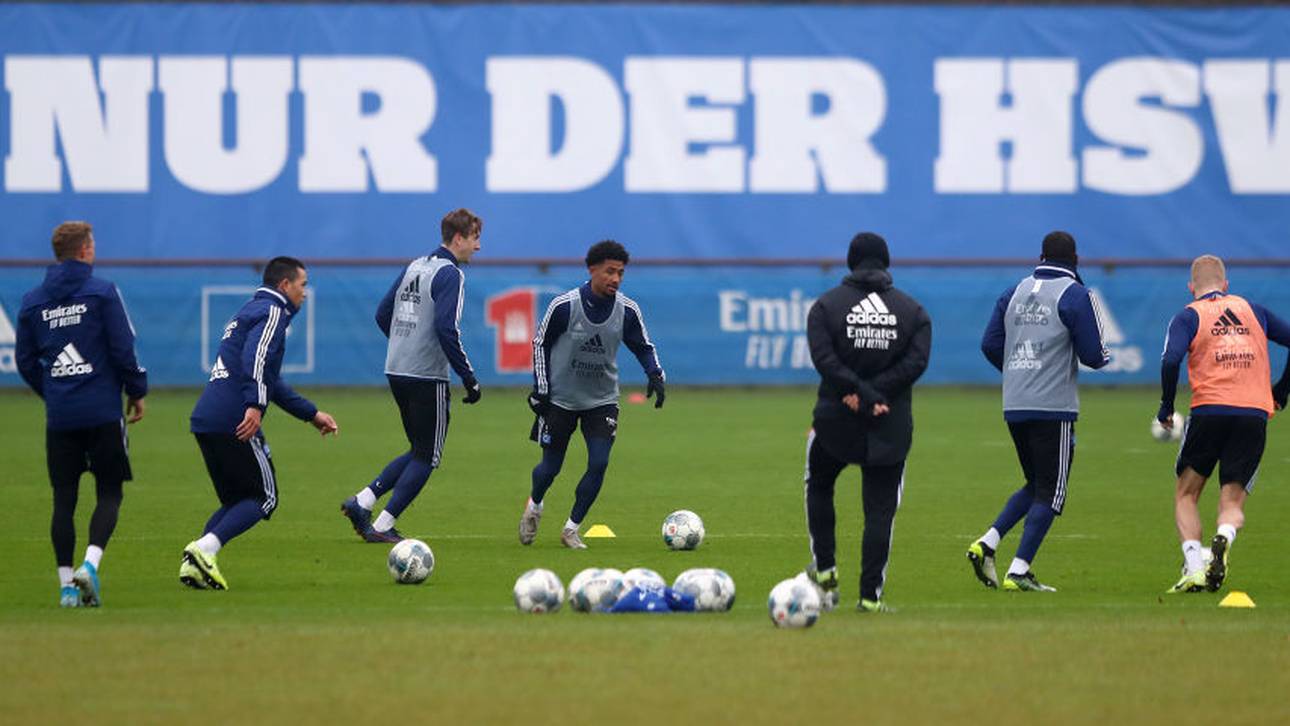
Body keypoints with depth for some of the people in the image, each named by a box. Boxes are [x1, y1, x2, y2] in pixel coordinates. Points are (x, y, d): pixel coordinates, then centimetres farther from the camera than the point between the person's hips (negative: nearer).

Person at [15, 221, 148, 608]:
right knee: (109, 493, 3)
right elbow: (124, 349, -7)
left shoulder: (32, 301, 9)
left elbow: (25, 361, 13)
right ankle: (90, 564, -18)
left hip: (59, 416, 3)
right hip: (102, 412, -3)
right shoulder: (102, 292, -4)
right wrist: (137, 392, 6)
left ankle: (66, 584, 2)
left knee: (64, 499, 6)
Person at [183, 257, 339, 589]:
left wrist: (312, 414, 37)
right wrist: (255, 406, -33)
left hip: (205, 421, 9)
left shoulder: (250, 311, 28)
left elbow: (270, 382, 36)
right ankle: (203, 549, -19)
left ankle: (195, 563, -3)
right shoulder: (272, 312, -3)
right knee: (264, 498, -1)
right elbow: (256, 359, -23)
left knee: (235, 502, 16)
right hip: (233, 422, -9)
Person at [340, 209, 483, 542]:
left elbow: (382, 314, 17)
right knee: (426, 457, 2)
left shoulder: (414, 267, 13)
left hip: (396, 373, 8)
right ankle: (383, 526, -2)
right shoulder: (450, 274, -12)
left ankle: (362, 502, 7)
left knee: (420, 451, 18)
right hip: (428, 377, -8)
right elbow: (447, 328, -22)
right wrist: (469, 379, -18)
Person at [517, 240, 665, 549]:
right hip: (560, 397, -2)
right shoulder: (564, 306, -16)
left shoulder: (627, 311, -8)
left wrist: (655, 374, -12)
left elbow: (643, 347, 6)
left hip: (602, 400, 2)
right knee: (551, 466, 5)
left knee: (599, 463, -13)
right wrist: (540, 390, -7)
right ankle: (533, 507, 39)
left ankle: (571, 529, 4)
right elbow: (540, 344, -3)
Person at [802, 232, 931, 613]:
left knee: (818, 486, 23)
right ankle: (870, 595, -4)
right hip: (891, 426, 0)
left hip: (835, 420, 0)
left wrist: (864, 394, -17)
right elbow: (916, 362, -9)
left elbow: (824, 359, -13)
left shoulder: (826, 305, 0)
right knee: (880, 507, 2)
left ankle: (825, 571, 17)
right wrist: (872, 394, -14)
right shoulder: (912, 310, 4)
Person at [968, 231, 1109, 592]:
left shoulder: (1014, 293, 10)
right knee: (1050, 491, 1)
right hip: (1054, 408, -6)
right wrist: (1104, 356, 15)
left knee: (1036, 484, 19)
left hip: (1014, 407, 6)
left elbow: (990, 345, 8)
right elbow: (1093, 355, -9)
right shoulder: (1076, 295, -6)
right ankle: (1019, 571, -6)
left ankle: (986, 544, 4)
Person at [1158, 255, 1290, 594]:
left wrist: (1166, 407, 3)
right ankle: (1223, 538, -27)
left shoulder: (1189, 316, 7)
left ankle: (1194, 568, -6)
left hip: (1209, 410, -2)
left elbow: (1171, 360, -9)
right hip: (1255, 414, 2)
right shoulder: (1253, 310, 18)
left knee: (1186, 495, 14)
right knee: (1232, 503, 8)